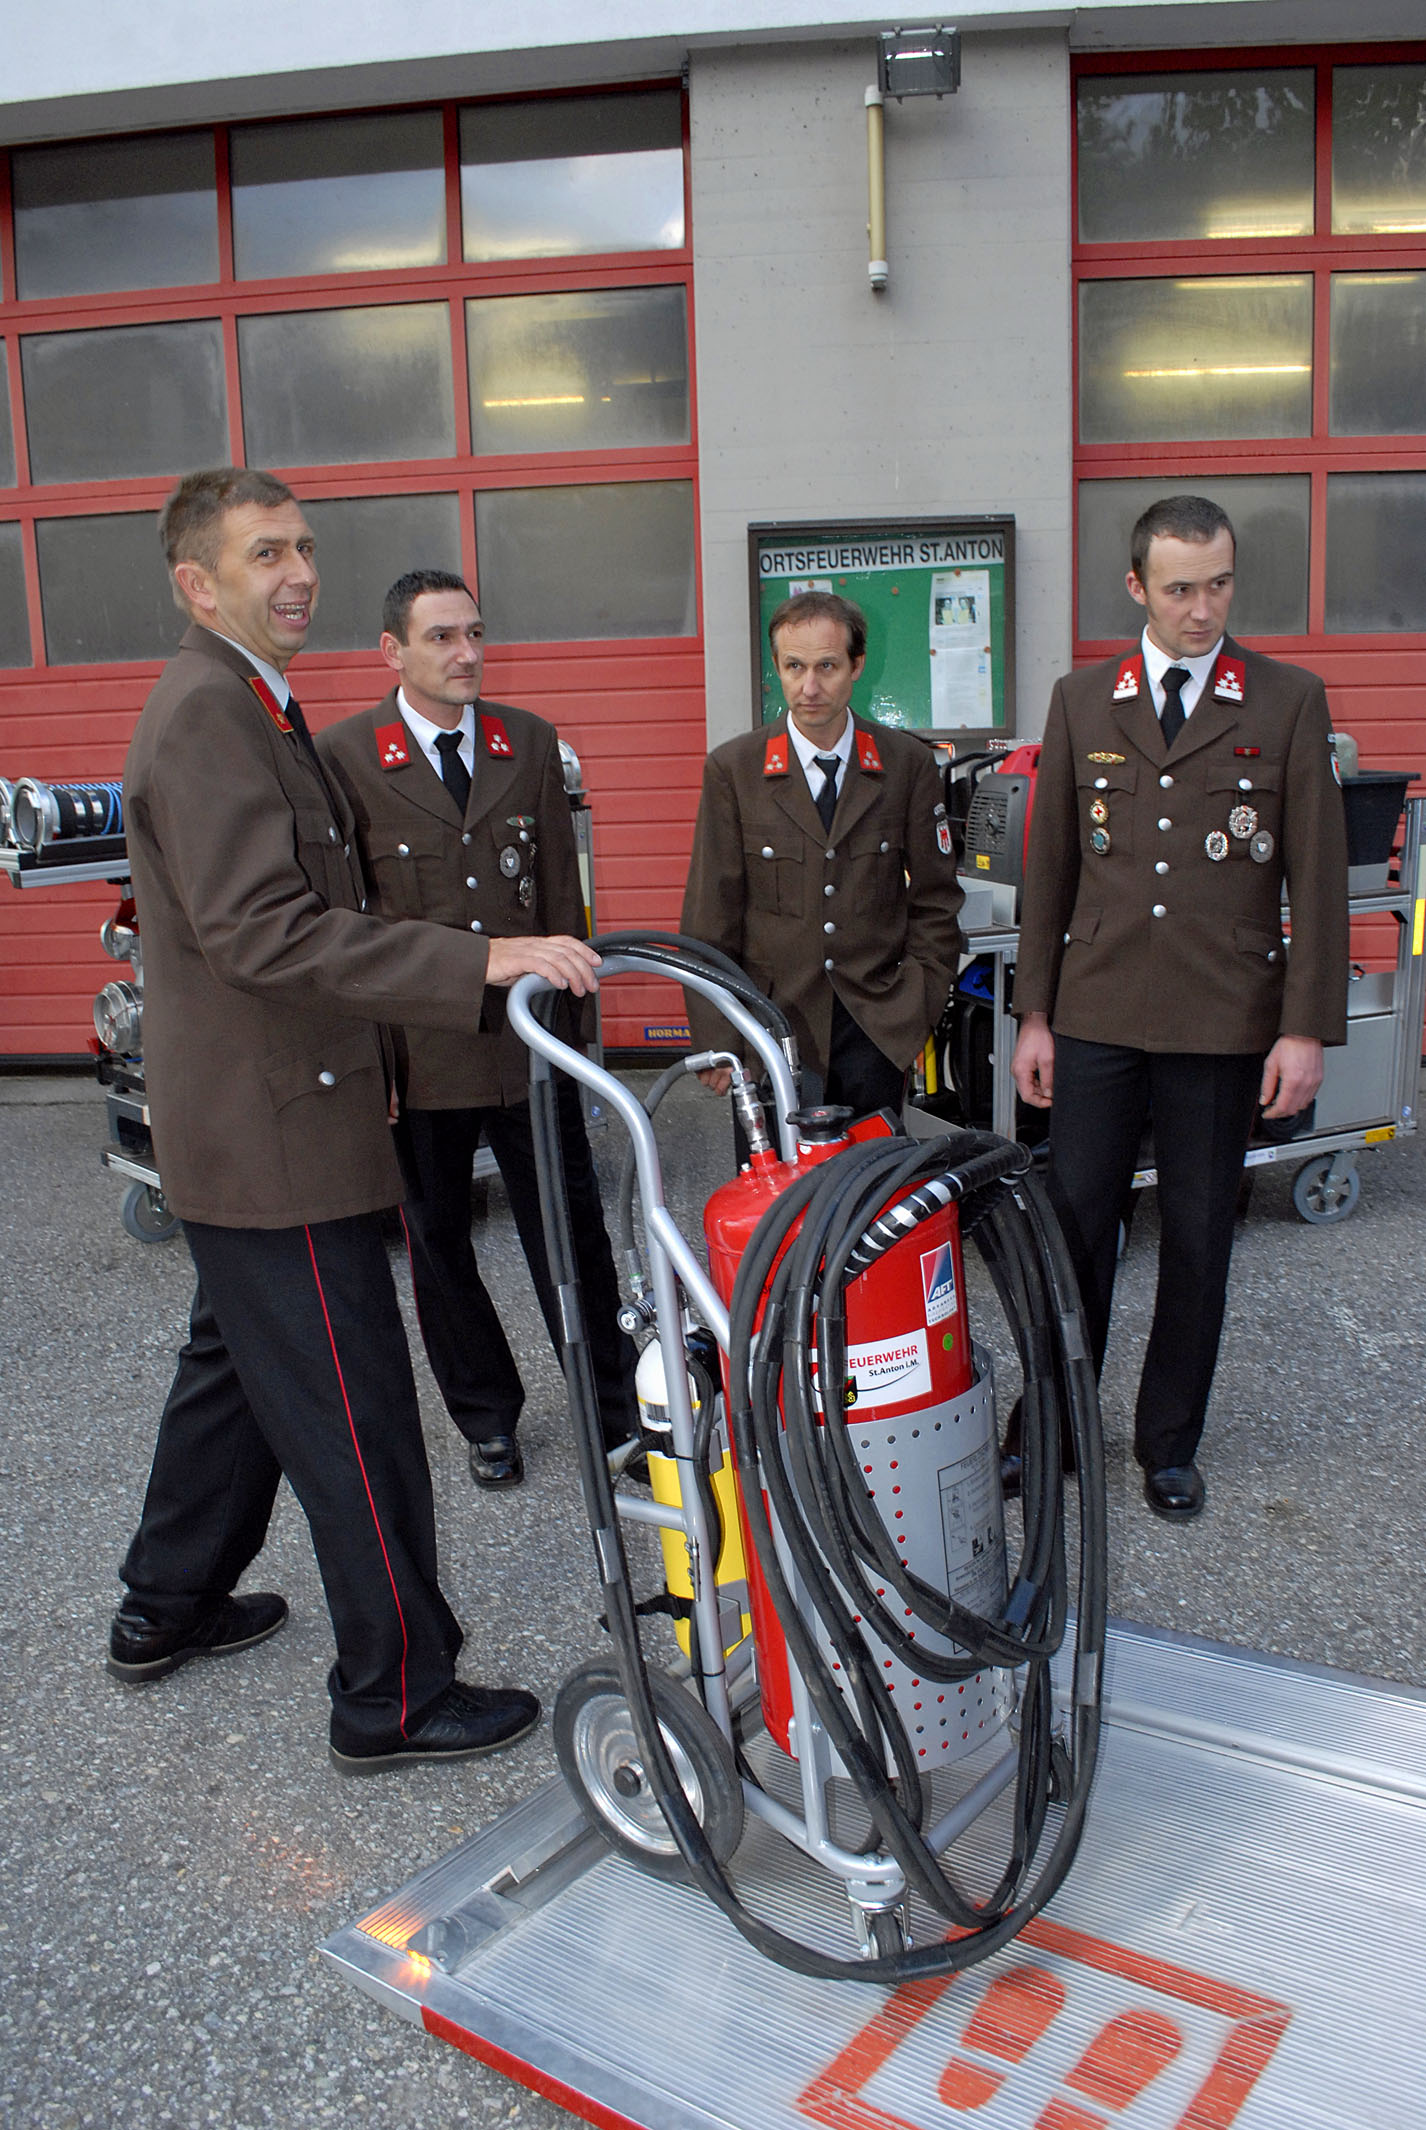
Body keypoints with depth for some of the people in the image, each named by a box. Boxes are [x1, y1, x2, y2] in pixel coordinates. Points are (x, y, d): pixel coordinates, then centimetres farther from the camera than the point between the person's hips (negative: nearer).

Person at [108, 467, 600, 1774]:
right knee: (354, 1419, -2)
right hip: (272, 1137, -11)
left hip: (256, 1123, 11)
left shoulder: (248, 710, 17)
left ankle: (168, 1611, 41)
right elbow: (262, 930, -29)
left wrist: (368, 1066, 27)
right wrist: (483, 961, -33)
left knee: (239, 1369, 23)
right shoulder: (206, 714, -18)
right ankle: (395, 1699, 12)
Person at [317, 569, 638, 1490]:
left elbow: (562, 890, 8)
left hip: (530, 1043, 2)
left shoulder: (531, 741, 5)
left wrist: (572, 1017, 7)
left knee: (573, 1231, 10)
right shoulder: (343, 756, -6)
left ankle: (616, 1407, 28)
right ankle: (488, 1416, 32)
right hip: (418, 1051, -1)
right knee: (438, 1242, 12)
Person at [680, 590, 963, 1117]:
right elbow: (709, 921, 0)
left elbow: (935, 900, 9)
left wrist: (915, 1007, 0)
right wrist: (716, 1043, -4)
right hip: (774, 1024, -1)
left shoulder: (908, 765, 3)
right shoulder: (731, 769, 0)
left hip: (875, 1026, 1)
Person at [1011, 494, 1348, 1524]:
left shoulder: (1290, 701, 1)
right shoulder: (1082, 700, 6)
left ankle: (1170, 1442, 26)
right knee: (1072, 1229, 6)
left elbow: (1318, 876, 0)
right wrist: (1034, 1015, 4)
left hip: (1225, 1024, -1)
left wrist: (1307, 1028, -6)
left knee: (1199, 1240, 9)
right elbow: (1050, 865, 7)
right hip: (1097, 1015, 1)